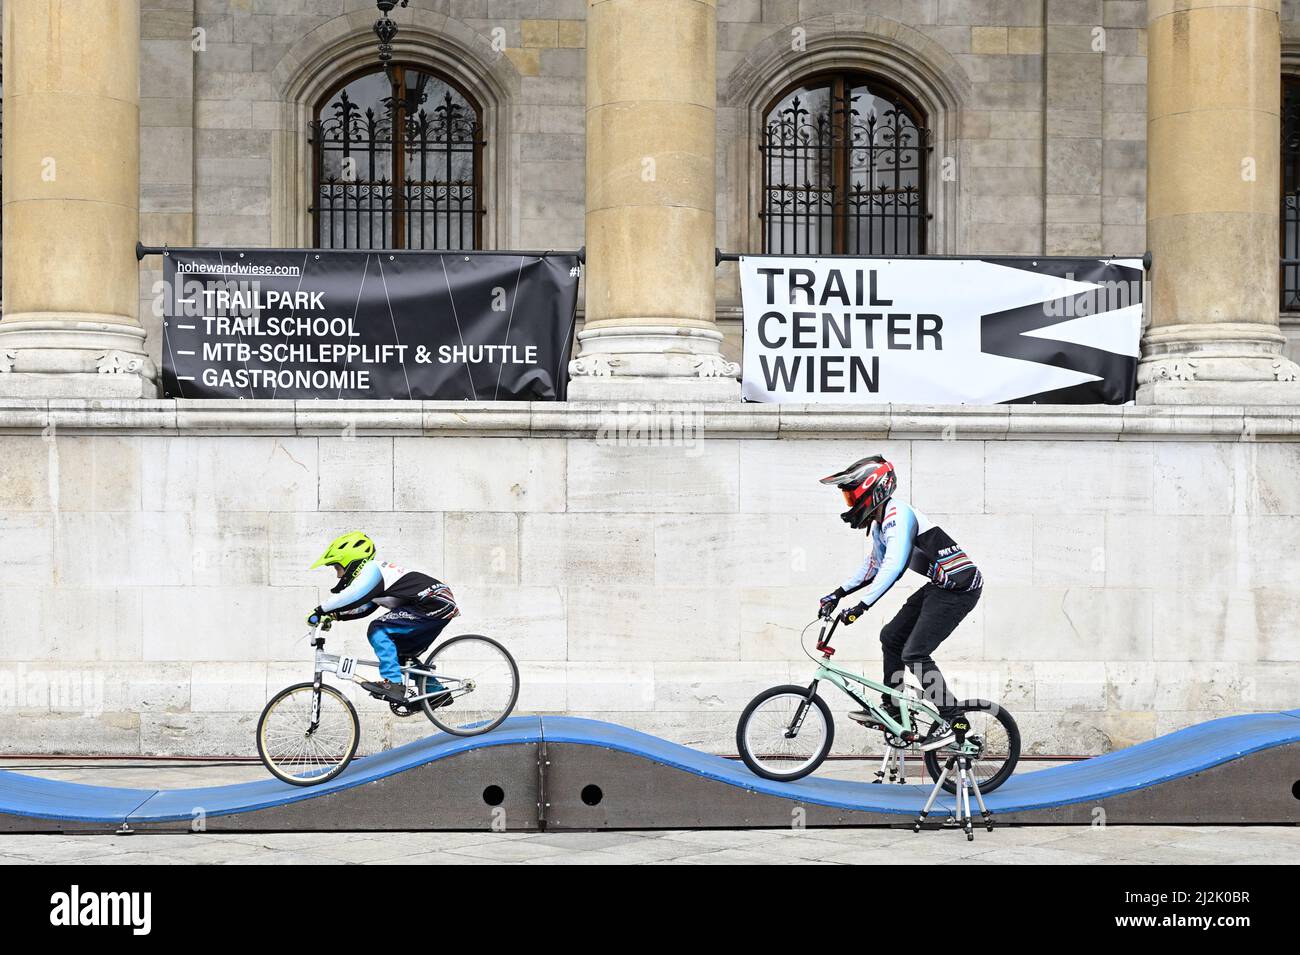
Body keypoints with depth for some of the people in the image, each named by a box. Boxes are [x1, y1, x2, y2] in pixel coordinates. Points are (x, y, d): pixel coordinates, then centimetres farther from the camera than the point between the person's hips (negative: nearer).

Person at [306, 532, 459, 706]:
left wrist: (321, 611, -22)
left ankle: (393, 683, -18)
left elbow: (353, 596, -26)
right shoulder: (374, 570, 20)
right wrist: (335, 615, 14)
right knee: (400, 654, 18)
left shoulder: (371, 570, -10)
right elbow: (363, 608, 24)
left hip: (435, 604, -10)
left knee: (377, 630, -13)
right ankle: (437, 692, 25)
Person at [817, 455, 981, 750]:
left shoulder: (898, 514, -18)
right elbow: (874, 565, 28)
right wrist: (838, 593, 22)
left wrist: (861, 606, -32)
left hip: (959, 586, -11)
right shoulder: (879, 522, 14)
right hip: (939, 586, 11)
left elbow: (894, 565, -30)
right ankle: (892, 709, 23)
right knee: (891, 637, 14)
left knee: (914, 653, -13)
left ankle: (951, 718, -5)